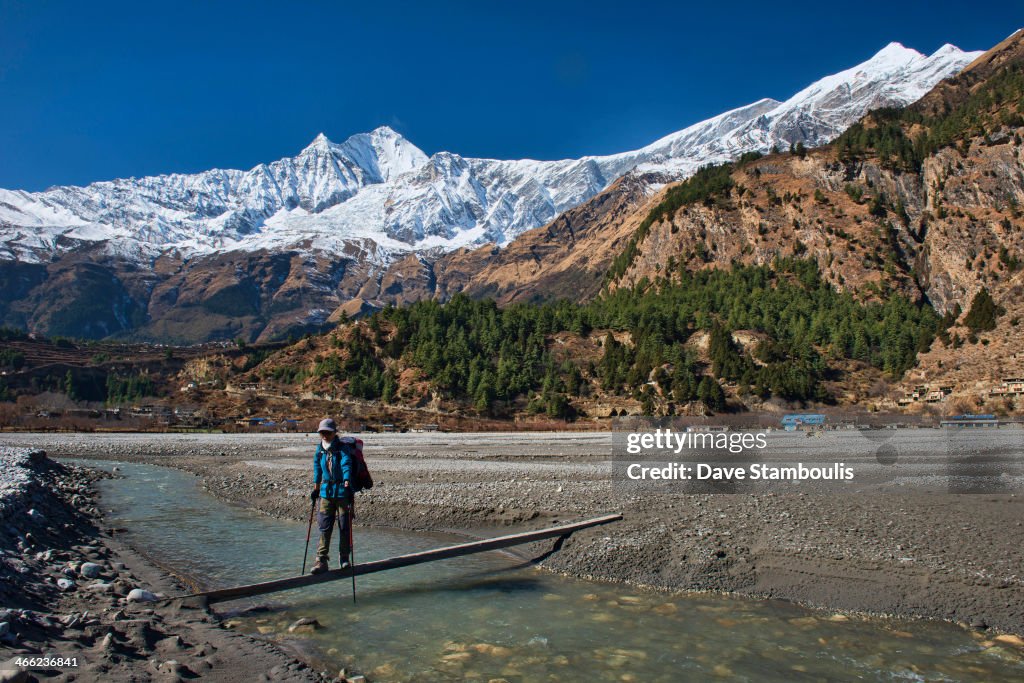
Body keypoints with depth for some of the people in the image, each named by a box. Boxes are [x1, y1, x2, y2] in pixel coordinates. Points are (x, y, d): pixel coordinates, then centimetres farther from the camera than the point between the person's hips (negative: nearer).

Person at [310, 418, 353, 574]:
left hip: (342, 491, -4)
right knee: (324, 526, 0)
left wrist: (347, 485, -32)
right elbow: (317, 469, 18)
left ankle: (344, 558, 19)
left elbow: (346, 467, -20)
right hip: (326, 491, 4)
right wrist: (316, 489, 19)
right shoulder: (320, 450, 8)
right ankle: (321, 560, 5)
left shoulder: (342, 449, -9)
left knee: (345, 526, 4)